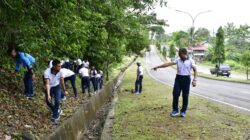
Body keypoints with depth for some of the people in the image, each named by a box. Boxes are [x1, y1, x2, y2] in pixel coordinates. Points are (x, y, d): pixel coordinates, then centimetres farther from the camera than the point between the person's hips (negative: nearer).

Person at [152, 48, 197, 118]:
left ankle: (183, 111, 15)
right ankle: (175, 110, 9)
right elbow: (168, 64, 1)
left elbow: (195, 70, 0)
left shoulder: (190, 61, -3)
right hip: (178, 78, 3)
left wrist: (194, 80, -10)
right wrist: (158, 67, -4)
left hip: (186, 79, -2)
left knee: (185, 96, 2)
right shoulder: (178, 60, 4)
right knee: (175, 94, -4)